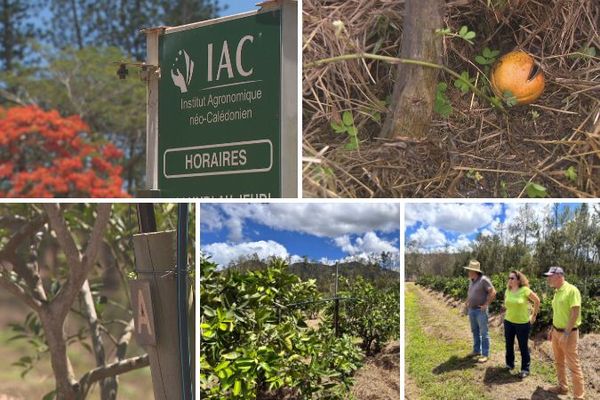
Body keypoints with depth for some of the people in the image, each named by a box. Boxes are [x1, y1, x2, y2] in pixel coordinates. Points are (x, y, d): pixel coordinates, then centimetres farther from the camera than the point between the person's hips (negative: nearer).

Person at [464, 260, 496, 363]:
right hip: (472, 310, 8)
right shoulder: (471, 280, 9)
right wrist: (467, 304, 15)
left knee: (484, 333, -1)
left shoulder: (484, 280, -16)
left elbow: (493, 292, -19)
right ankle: (476, 350, 28)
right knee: (475, 331, 17)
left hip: (481, 310, -8)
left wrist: (486, 305, -18)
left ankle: (485, 354, 3)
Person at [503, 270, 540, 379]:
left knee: (523, 347, 4)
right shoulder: (508, 291, 0)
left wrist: (534, 315, -3)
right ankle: (509, 364, 33)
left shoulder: (525, 290, -17)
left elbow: (537, 300, -6)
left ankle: (525, 369, 14)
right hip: (508, 322, 5)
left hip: (523, 323, -5)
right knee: (509, 345, 15)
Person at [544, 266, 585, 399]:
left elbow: (575, 313, -21)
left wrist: (566, 333, -23)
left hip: (568, 333, -8)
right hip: (557, 332, 8)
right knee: (559, 362, 18)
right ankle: (562, 387, 33)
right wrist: (553, 329, 20)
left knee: (573, 365, -4)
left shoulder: (572, 290, -18)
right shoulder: (557, 292, 8)